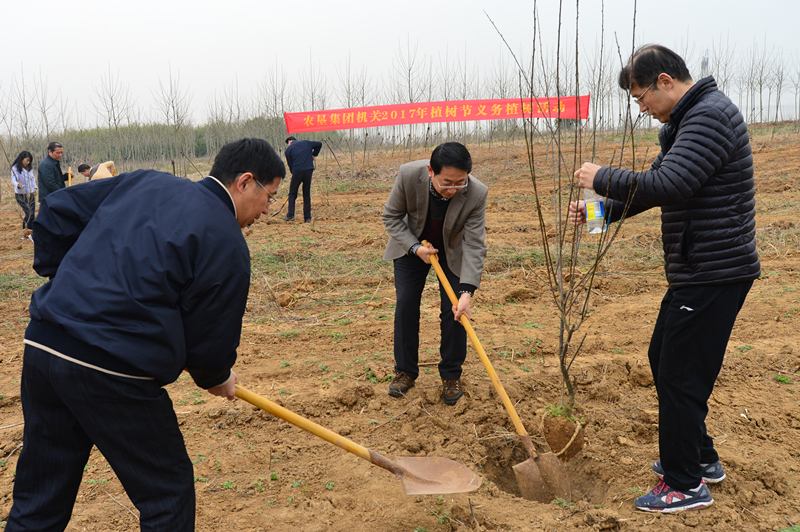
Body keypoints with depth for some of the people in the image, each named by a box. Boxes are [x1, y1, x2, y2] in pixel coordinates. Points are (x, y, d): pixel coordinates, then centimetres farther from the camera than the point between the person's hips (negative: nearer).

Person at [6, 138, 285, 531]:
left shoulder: (143, 182, 13)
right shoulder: (227, 244, -7)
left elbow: (56, 211, 17)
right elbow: (212, 337, -5)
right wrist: (217, 379, 17)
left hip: (41, 342, 8)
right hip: (111, 372, -7)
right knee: (168, 491, 13)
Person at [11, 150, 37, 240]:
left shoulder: (29, 169, 11)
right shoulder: (15, 169, -9)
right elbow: (13, 180, -21)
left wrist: (34, 188, 11)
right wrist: (18, 184, -42)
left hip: (31, 195, 6)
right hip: (21, 195, -6)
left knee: (32, 215, 4)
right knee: (29, 213, -17)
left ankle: (29, 233, 13)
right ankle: (25, 231, -6)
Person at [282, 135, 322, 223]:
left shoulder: (288, 149, 10)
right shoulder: (306, 143, 19)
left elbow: (290, 165, 10)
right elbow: (319, 144, 27)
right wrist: (314, 155, 36)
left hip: (297, 172, -3)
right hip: (309, 170, 3)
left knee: (292, 194, 10)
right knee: (307, 195, 9)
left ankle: (290, 215, 0)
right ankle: (307, 218, 7)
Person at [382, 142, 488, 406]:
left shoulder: (477, 194, -33)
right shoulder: (409, 175, -31)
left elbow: (474, 246, -30)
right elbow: (391, 216, -14)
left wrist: (467, 292, -39)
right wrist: (415, 248, -25)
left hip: (453, 252, 0)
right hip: (411, 247, 1)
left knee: (455, 310, -6)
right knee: (406, 305, -1)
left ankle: (451, 376, 12)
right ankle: (405, 372, 16)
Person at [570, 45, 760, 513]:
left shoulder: (710, 116, -18)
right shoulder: (688, 120, 16)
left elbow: (666, 186, -30)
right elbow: (655, 187, 20)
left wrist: (602, 178, -16)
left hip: (713, 275, -11)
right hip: (696, 270, 11)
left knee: (681, 375, -2)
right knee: (663, 356, 19)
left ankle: (686, 484, 14)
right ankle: (701, 458, 34)